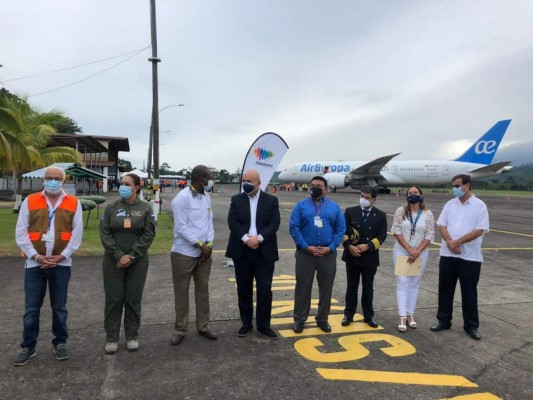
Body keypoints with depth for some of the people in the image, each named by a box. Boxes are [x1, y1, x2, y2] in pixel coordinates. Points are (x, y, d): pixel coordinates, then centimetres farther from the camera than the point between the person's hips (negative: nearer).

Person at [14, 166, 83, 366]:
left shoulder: (73, 203, 1)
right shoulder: (30, 201, 2)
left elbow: (77, 233, -1)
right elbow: (21, 232, -1)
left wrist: (62, 256, -10)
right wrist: (36, 255, -12)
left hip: (61, 263, 0)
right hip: (35, 263, 0)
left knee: (59, 307, 11)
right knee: (31, 308, 6)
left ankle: (60, 342, 25)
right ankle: (28, 347, 20)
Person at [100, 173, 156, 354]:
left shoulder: (145, 208, -1)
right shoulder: (111, 207, 1)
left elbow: (149, 234, -6)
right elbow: (105, 234, -3)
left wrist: (131, 256, -13)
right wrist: (119, 255, -13)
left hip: (138, 261, 0)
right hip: (113, 261, 1)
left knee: (133, 299, 7)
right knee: (113, 299, 6)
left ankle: (132, 336, 21)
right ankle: (111, 337, 19)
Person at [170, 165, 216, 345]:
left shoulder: (206, 197, 7)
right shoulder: (182, 198, -14)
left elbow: (209, 222, 8)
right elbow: (181, 228, -17)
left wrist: (209, 244, -5)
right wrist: (201, 244, -14)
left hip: (204, 253, 6)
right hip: (184, 254, -6)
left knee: (203, 289, 13)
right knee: (181, 292, 7)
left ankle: (203, 326, 26)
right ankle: (180, 329, 21)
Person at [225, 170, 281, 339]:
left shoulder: (271, 200, 3)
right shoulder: (236, 200, 6)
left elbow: (274, 223, -6)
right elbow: (232, 222, -5)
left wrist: (259, 238, -18)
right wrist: (246, 239, -19)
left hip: (264, 252, -1)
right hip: (242, 251, 1)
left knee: (265, 289, 2)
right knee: (244, 289, 10)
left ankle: (264, 325, 17)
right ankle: (246, 323, 24)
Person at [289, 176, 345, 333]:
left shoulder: (334, 207, 6)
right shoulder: (301, 205, 1)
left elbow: (341, 229, 3)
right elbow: (293, 227, -5)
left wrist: (330, 247, -9)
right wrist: (306, 246, -13)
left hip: (328, 254, 2)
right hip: (305, 253, -1)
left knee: (326, 287, 11)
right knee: (303, 286, 6)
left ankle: (322, 319, 26)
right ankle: (299, 319, 19)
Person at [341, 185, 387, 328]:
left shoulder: (380, 215, 1)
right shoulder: (350, 211, 0)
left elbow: (382, 236, -4)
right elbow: (343, 231, -1)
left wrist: (368, 246, -17)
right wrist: (349, 246, -16)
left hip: (370, 257, 0)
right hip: (352, 256, 0)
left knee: (368, 288, 11)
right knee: (351, 287, 9)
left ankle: (369, 316, 23)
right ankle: (348, 315, 19)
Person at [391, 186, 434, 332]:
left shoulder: (428, 214, -2)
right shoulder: (401, 211, -3)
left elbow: (430, 235, -4)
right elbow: (396, 231, -7)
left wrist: (417, 251, -14)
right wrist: (409, 249, -14)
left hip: (420, 254, 1)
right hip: (401, 252, -1)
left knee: (415, 284, 8)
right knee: (402, 283, -3)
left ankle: (410, 314, 18)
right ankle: (403, 317, -2)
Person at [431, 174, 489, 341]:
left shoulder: (479, 205, -4)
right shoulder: (450, 204, 7)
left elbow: (479, 231, -12)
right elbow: (441, 226, 1)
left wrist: (457, 242, -16)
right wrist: (451, 243, -14)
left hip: (470, 256, -3)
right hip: (448, 254, 4)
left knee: (469, 291, 7)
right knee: (445, 289, 9)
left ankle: (471, 325, 20)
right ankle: (443, 320, 23)